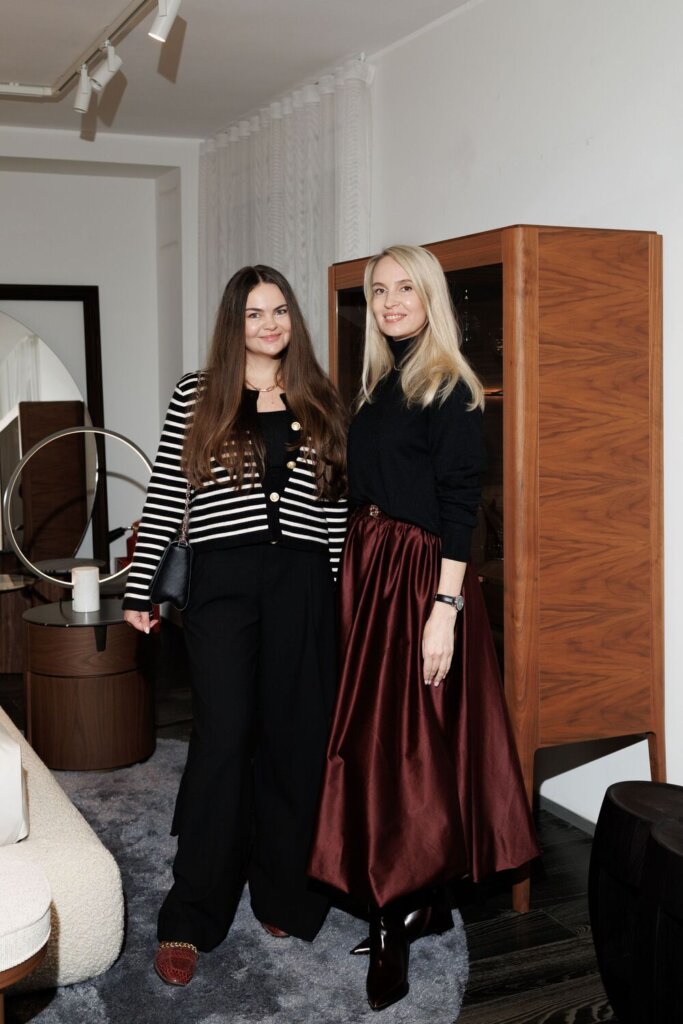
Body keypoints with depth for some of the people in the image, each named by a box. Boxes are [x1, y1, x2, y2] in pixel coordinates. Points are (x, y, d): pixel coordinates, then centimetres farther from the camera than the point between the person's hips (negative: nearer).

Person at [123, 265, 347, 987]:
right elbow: (163, 497, 3)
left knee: (294, 737, 6)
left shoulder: (322, 404, 11)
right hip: (223, 580, -2)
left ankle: (284, 895, 23)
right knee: (223, 737, -7)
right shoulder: (197, 396, 4)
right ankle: (190, 919, 4)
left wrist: (350, 590, 8)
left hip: (302, 583, 3)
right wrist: (138, 588, 0)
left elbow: (338, 506, 12)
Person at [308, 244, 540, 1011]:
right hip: (365, 568, 8)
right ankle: (426, 901, 21)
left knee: (399, 741, -6)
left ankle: (396, 918, 5)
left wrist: (445, 607, -20)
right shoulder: (377, 385, 15)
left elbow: (460, 504, -14)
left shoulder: (449, 388, -8)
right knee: (377, 736, 9)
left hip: (419, 574, -8)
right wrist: (356, 572, 10)